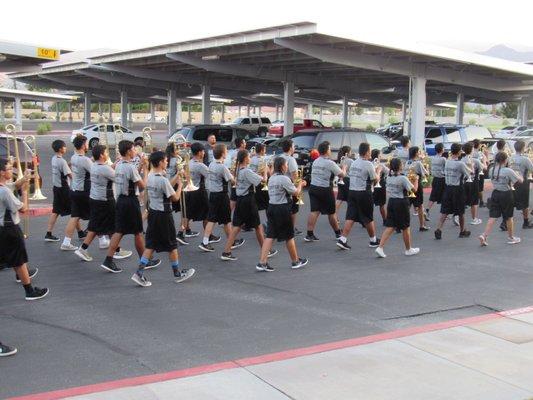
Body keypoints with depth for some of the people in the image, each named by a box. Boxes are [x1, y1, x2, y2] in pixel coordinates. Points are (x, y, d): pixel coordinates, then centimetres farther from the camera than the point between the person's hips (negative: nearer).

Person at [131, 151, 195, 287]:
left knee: (150, 245, 10)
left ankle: (139, 273, 2)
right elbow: (175, 198, -14)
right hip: (163, 215, -8)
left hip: (152, 213, 8)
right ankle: (177, 274, 21)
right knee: (172, 245, 7)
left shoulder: (150, 176, 5)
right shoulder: (163, 180, -21)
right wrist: (180, 186, 1)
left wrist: (177, 176, 14)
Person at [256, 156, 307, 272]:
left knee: (270, 236, 4)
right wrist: (300, 185, 11)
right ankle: (295, 261, 23)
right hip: (283, 209, -7)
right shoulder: (284, 179, -15)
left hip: (271, 207, 7)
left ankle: (262, 262, -4)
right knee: (289, 236, 8)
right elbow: (296, 193, -8)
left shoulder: (271, 178, 11)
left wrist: (297, 185, 21)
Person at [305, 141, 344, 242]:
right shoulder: (330, 163, -11)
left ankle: (309, 234, -7)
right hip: (325, 190, -5)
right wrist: (344, 168, 16)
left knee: (314, 211, 1)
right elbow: (342, 175, -6)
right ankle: (338, 233, 24)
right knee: (331, 213, 9)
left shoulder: (315, 162, 10)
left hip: (313, 187, 5)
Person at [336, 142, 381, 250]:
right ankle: (373, 240, 23)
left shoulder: (354, 163, 9)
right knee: (368, 219, 8)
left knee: (350, 217, 3)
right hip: (364, 193, -6)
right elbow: (375, 180, -8)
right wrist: (378, 170, 12)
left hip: (352, 192, 6)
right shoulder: (368, 164, -13)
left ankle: (342, 239, -8)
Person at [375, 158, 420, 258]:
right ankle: (408, 249, 24)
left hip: (391, 202, 6)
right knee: (405, 228, 10)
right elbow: (414, 189, -12)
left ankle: (380, 247, -7)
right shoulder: (403, 178, -17)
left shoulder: (389, 177, 5)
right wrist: (416, 179, 3)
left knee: (390, 227, 7)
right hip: (401, 203, -6)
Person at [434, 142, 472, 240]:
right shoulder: (460, 164, -16)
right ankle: (462, 231, 25)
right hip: (458, 189, -5)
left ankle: (438, 229, -9)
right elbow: (469, 172, -3)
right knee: (461, 212, 12)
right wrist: (471, 168, 18)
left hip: (448, 188, 5)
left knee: (444, 211, 5)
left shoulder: (447, 162, 2)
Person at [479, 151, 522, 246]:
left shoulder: (492, 170, -1)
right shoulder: (508, 171, -17)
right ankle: (511, 238, 25)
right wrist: (519, 176, 12)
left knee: (492, 217, 3)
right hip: (506, 195, -4)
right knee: (508, 217, 11)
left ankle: (484, 235, -12)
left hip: (495, 194, 4)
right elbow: (520, 181, -12)